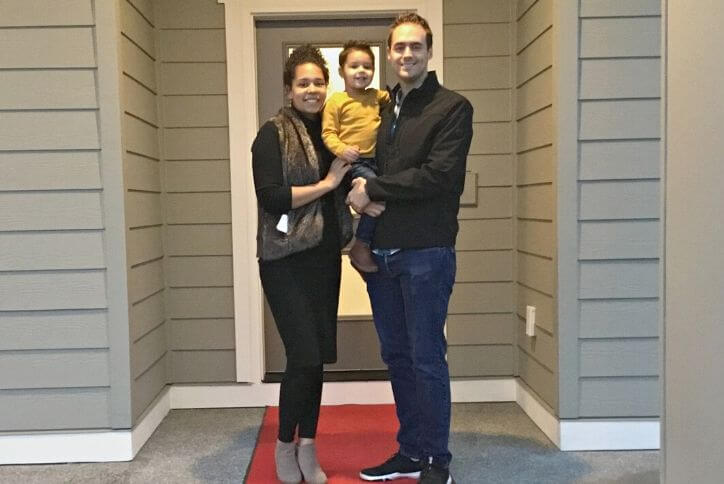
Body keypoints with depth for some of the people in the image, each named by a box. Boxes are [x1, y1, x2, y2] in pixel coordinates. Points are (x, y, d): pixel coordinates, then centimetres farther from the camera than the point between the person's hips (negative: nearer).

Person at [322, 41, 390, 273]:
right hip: (353, 161, -7)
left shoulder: (376, 96, 15)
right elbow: (328, 133, -5)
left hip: (375, 159, 7)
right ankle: (360, 247, -10)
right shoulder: (336, 101, -2)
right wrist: (341, 149, -22)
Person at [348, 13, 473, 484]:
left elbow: (439, 175, -15)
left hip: (426, 253, -6)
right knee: (396, 355, 13)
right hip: (381, 251, 6)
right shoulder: (381, 109, 15)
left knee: (427, 358, 0)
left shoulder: (453, 107, -3)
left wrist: (372, 189, -10)